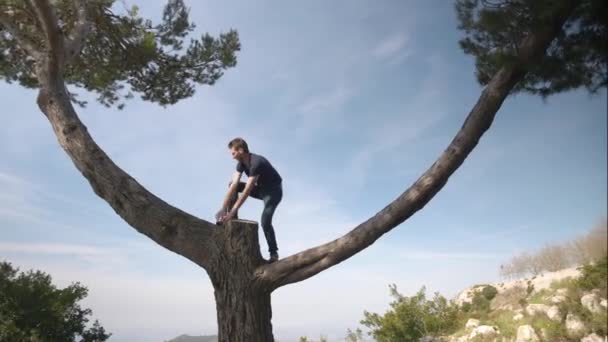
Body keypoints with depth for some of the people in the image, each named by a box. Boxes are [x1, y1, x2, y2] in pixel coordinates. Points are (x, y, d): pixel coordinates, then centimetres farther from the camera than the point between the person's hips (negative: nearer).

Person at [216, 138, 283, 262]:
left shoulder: (256, 163, -33)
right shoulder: (241, 163, -8)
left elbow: (247, 191, -36)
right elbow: (234, 185, -12)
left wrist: (232, 212, -36)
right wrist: (223, 209, -18)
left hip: (274, 191, -8)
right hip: (261, 188, 8)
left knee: (265, 221, -24)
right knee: (232, 185, -5)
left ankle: (274, 253, -6)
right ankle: (233, 220, -4)